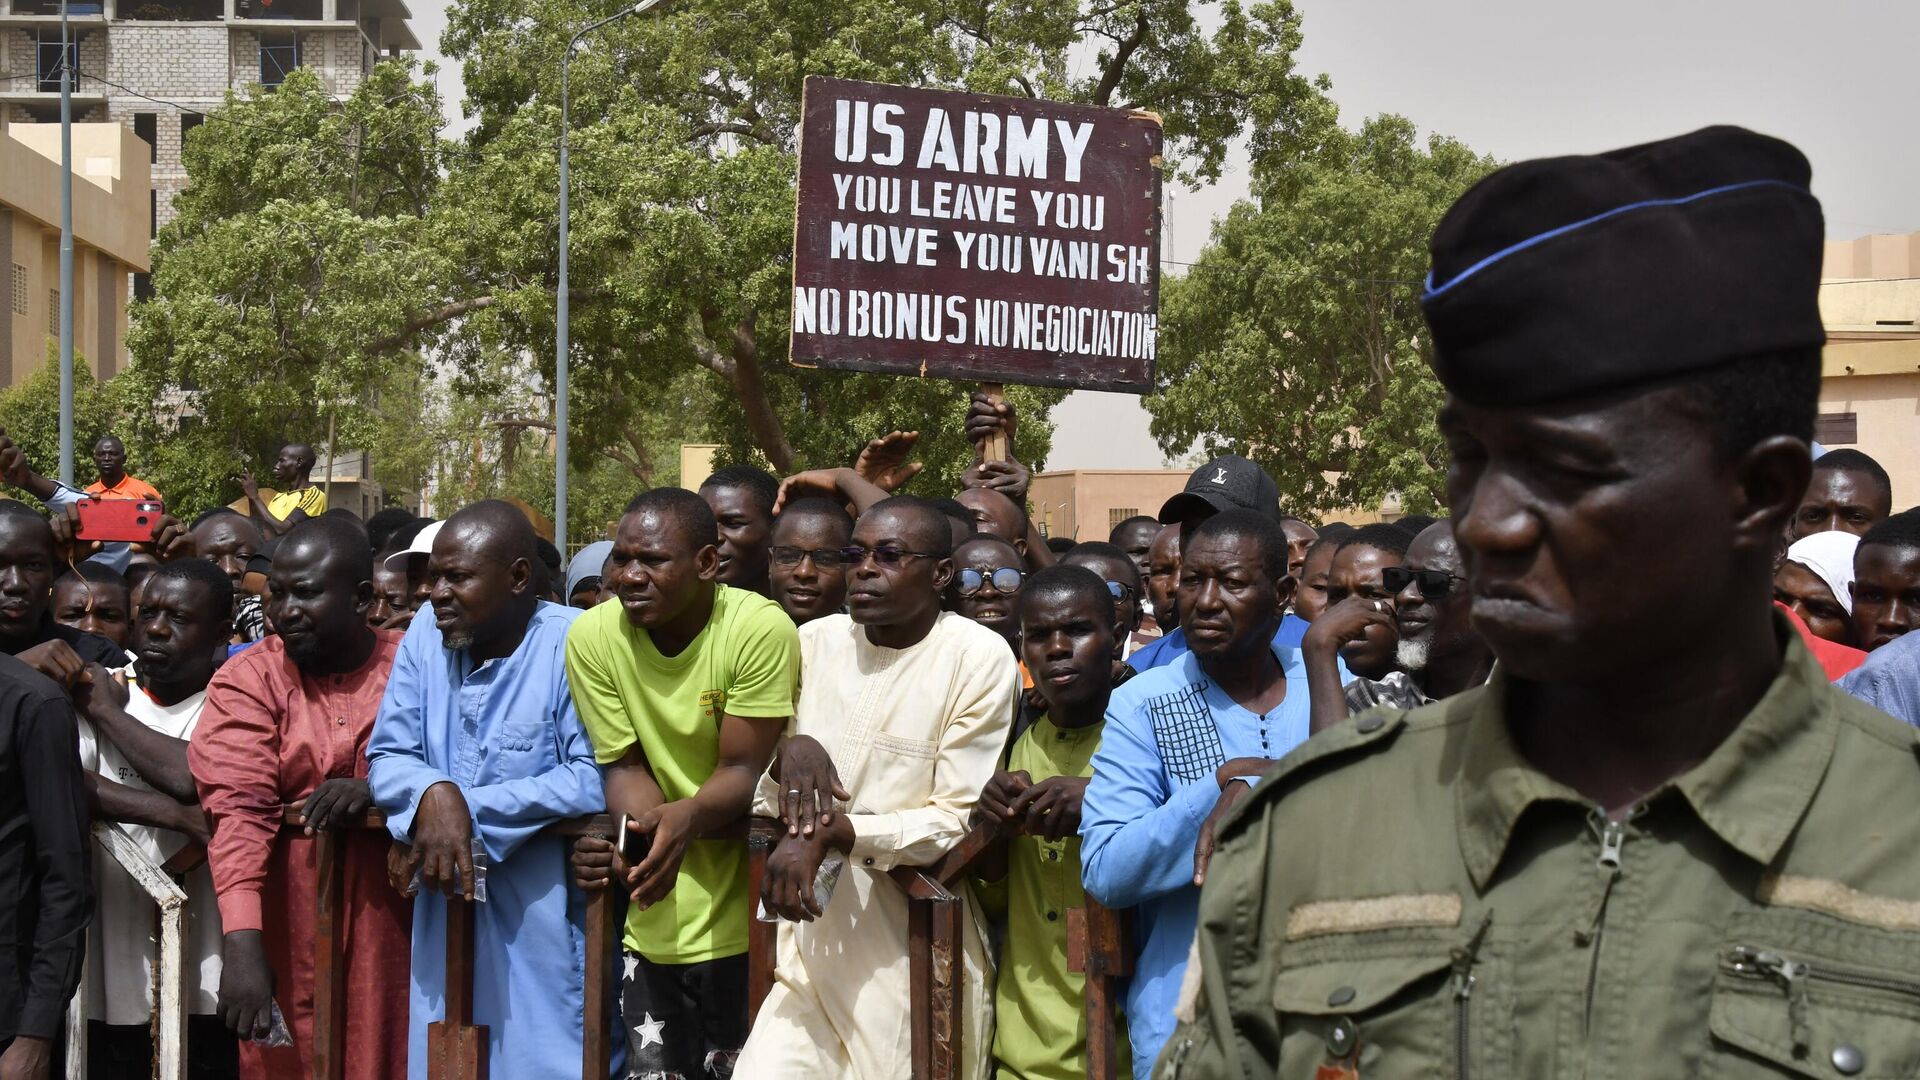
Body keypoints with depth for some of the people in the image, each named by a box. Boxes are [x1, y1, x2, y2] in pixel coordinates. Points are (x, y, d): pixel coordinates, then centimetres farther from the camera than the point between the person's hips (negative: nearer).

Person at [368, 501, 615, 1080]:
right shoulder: (426, 633, 5)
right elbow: (387, 758, 5)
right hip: (445, 909, 5)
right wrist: (434, 795, -18)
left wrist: (468, 811, -16)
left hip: (546, 919, -5)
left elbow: (593, 779, -18)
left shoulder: (574, 642, -12)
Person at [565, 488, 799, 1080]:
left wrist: (685, 820, -35)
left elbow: (742, 771, -14)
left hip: (744, 916, -3)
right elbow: (625, 765, -2)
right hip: (656, 918, 3)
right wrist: (645, 834, -23)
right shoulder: (593, 636, -7)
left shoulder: (762, 629, -17)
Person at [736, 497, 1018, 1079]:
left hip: (917, 956, -4)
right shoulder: (814, 641, 8)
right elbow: (762, 796, 11)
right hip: (813, 940, 4)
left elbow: (958, 822, -10)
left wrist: (831, 832, -21)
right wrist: (789, 750, -12)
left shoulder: (979, 658, -8)